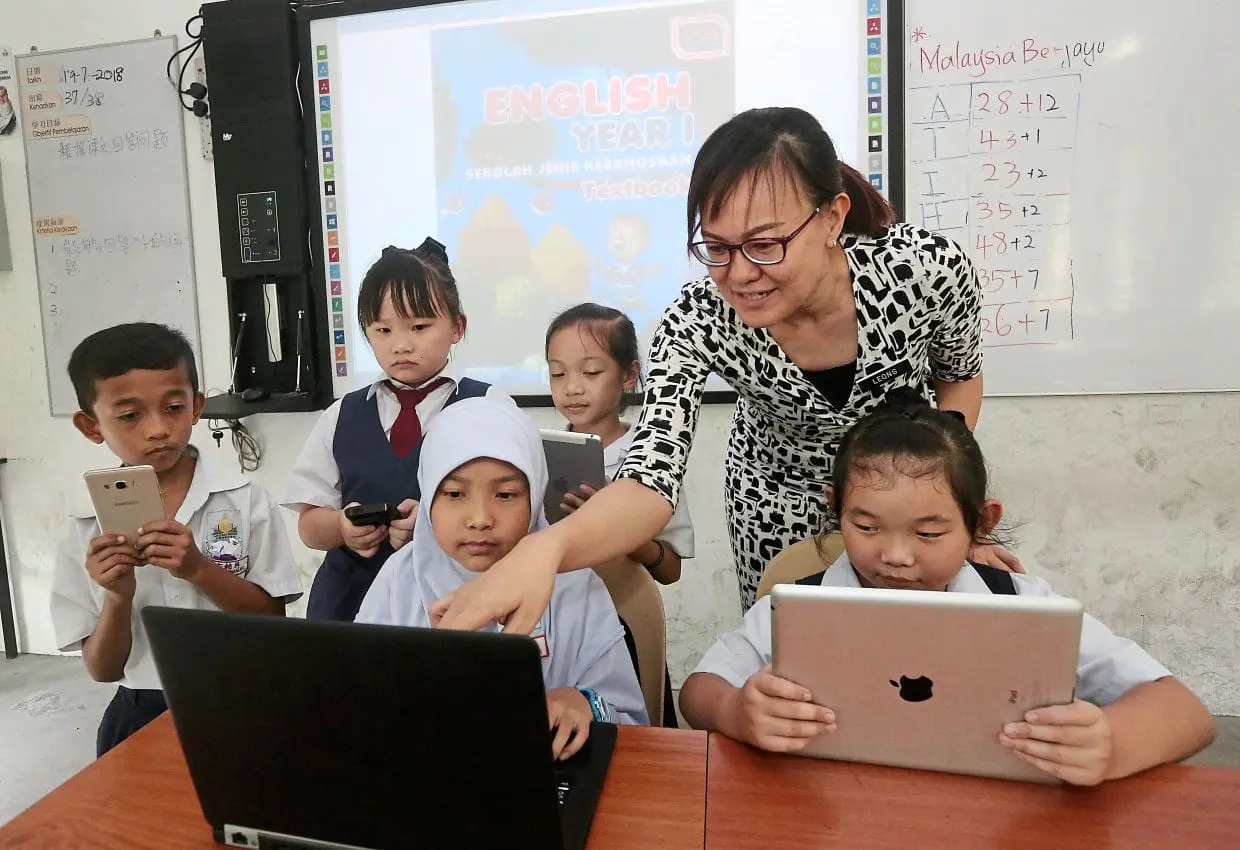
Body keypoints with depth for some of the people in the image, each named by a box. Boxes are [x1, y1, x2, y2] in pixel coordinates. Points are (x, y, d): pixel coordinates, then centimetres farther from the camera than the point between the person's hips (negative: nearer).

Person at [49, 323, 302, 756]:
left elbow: (273, 619, -6)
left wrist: (200, 570, -19)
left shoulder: (244, 500, -8)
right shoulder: (84, 533, -3)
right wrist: (118, 597, -16)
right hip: (142, 716, 2)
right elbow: (103, 670, 1)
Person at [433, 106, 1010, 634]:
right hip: (777, 496, 0)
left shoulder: (928, 269, -29)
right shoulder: (697, 323, -30)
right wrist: (546, 547, -58)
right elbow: (652, 478, -39)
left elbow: (960, 378, -7)